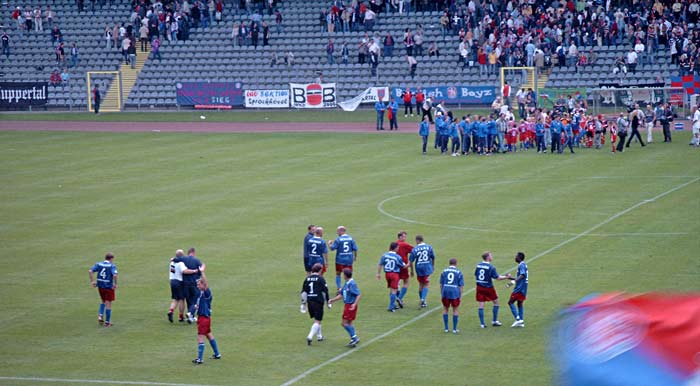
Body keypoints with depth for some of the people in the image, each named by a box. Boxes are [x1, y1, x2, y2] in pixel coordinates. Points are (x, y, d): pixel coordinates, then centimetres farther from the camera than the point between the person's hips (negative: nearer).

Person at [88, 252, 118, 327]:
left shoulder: (98, 264, 2)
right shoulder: (112, 266, -11)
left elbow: (90, 271, -8)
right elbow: (115, 275, -27)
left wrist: (92, 281, -2)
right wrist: (115, 284, -13)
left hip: (100, 286, 4)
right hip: (109, 287, -4)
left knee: (103, 301, 27)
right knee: (108, 304, 6)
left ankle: (100, 315, 8)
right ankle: (107, 322, 10)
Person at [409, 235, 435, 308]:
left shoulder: (414, 249, -7)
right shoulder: (429, 247, -4)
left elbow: (411, 261, -4)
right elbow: (433, 258, 5)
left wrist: (412, 271, 9)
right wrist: (433, 266, 22)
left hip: (418, 268, 1)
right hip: (427, 268, -1)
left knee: (421, 284, 17)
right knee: (426, 285, 5)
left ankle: (421, 300, 25)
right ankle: (423, 300, -12)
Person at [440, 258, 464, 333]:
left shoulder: (444, 271, 6)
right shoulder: (458, 272, 0)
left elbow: (441, 284, 8)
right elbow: (461, 285, -1)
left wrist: (441, 294, 15)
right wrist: (460, 296, 5)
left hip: (445, 293, 2)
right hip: (455, 293, -2)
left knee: (445, 309, 16)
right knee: (455, 310, 10)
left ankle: (446, 328, 16)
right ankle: (454, 329, 10)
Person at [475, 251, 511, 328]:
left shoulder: (478, 265, 2)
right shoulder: (491, 267, -15)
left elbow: (475, 275, 11)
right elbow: (497, 278, -15)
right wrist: (506, 277, -2)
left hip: (479, 287, 5)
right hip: (488, 287, -5)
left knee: (481, 305, 4)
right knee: (496, 302, 15)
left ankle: (482, 323, 3)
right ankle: (494, 321, 17)